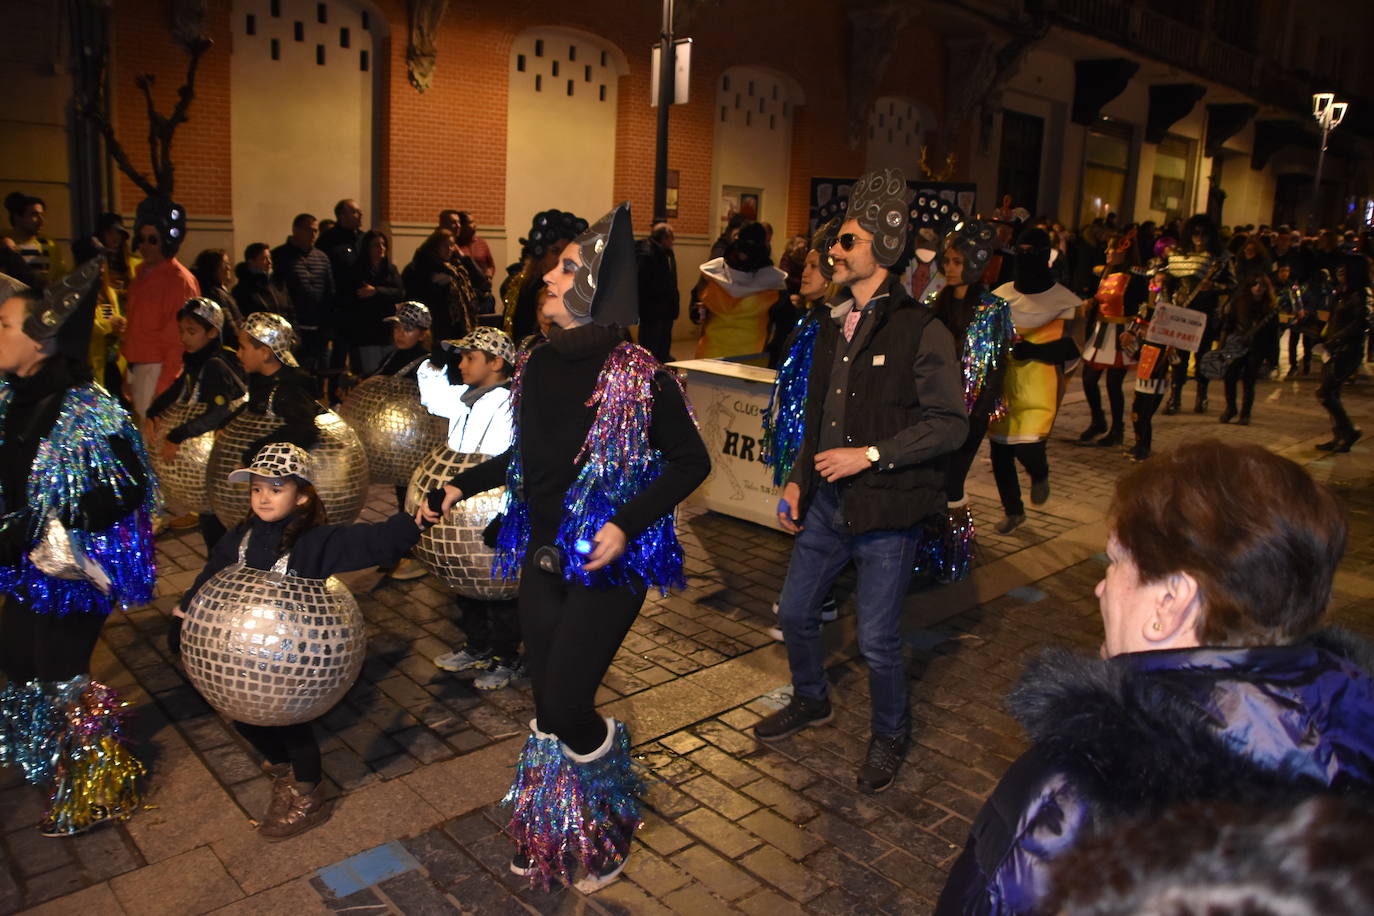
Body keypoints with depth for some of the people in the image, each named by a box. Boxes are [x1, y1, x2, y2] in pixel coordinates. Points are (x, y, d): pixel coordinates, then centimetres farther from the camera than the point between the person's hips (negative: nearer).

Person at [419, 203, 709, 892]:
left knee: (564, 709, -7)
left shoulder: (637, 375, -17)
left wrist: (626, 525, -20)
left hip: (608, 565, -6)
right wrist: (462, 486, 12)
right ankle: (549, 836, 39)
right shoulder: (538, 365, 2)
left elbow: (690, 462, -10)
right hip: (543, 557, 6)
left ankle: (607, 832, 27)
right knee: (547, 708, 14)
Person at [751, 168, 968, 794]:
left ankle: (890, 736, 29)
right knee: (794, 611, 16)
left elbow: (950, 424, -16)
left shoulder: (921, 332, -14)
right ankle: (810, 701, 44)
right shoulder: (833, 324, 10)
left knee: (877, 640, 2)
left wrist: (871, 455, -20)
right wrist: (798, 479, 13)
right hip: (827, 501, 7)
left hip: (887, 509, -7)